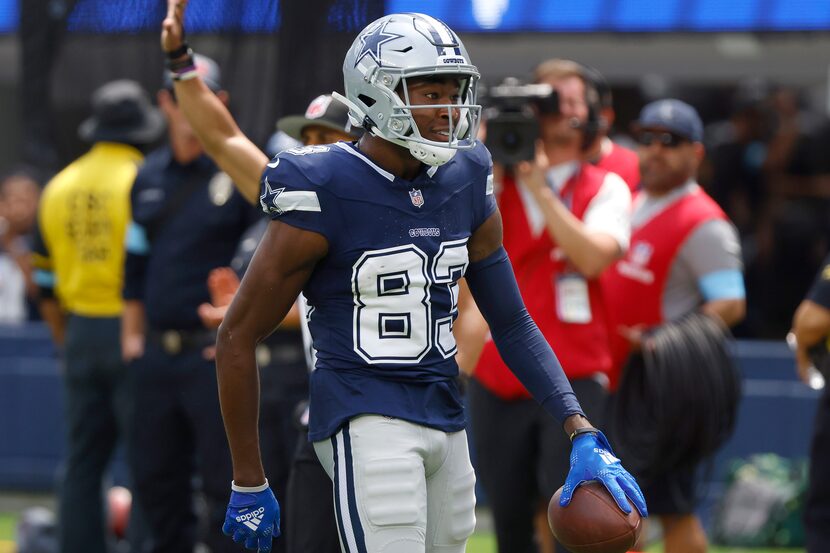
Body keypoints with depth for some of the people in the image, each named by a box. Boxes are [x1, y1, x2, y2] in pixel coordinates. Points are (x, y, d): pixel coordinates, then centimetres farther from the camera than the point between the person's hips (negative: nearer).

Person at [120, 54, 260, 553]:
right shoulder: (150, 177, 14)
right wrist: (132, 333, 16)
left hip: (216, 351, -6)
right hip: (157, 354, 6)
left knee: (223, 477, -8)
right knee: (155, 475, 10)